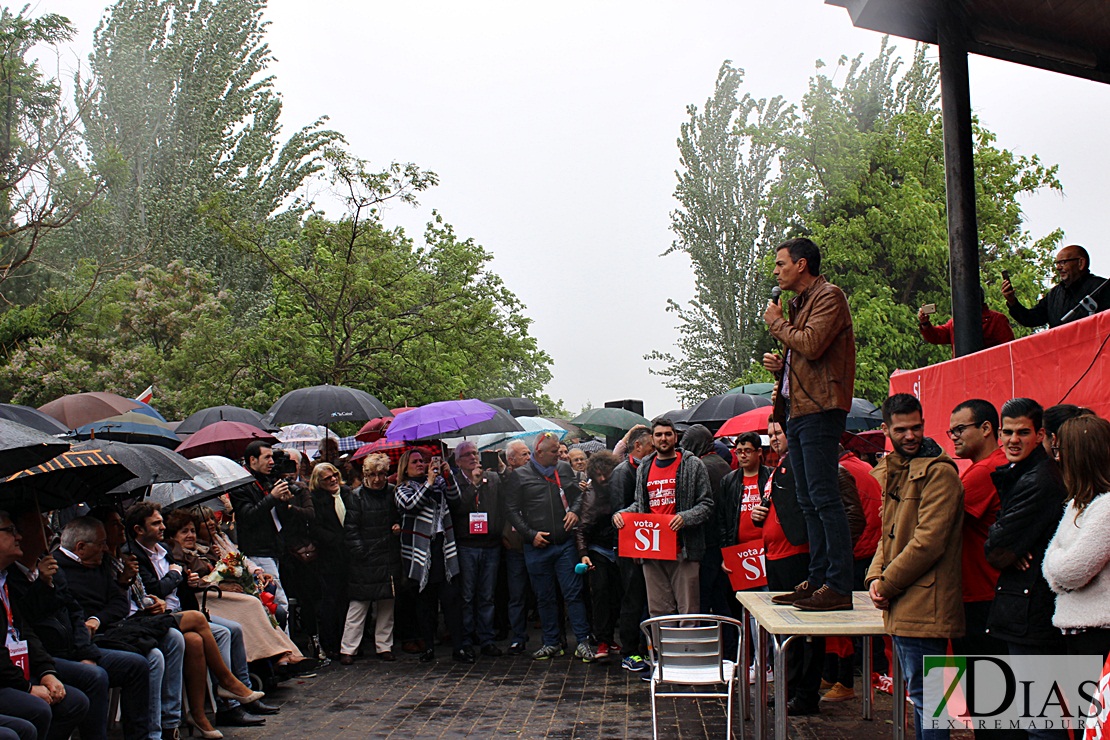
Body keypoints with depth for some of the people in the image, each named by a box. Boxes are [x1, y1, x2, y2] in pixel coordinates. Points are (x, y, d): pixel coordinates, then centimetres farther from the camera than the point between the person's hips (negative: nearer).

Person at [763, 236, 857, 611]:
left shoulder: (829, 296, -5)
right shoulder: (800, 302, 23)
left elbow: (811, 345, -20)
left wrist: (777, 323, -4)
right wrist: (780, 364, 9)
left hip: (820, 409, -10)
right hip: (798, 409, 10)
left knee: (823, 497, -13)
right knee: (809, 501, 9)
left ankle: (839, 586, -12)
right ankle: (817, 579, 14)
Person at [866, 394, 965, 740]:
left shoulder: (938, 472, -14)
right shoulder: (891, 471, 15)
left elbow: (928, 542, -19)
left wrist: (887, 585, -13)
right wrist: (875, 576, 2)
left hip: (924, 604, -9)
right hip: (902, 606, 9)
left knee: (924, 694, -4)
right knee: (916, 689, 18)